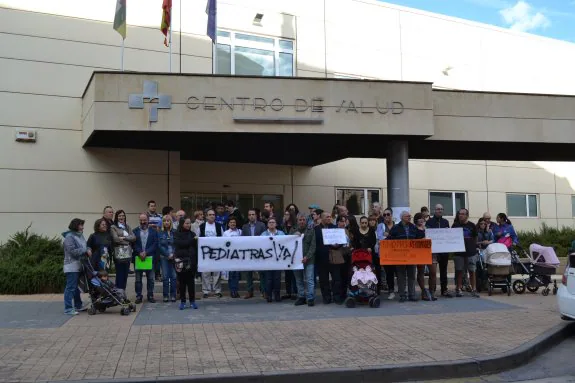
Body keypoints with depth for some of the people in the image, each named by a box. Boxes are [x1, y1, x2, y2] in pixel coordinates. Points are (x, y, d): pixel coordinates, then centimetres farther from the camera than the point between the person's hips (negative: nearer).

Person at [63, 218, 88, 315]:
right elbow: (73, 251, -21)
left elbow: (85, 246, 19)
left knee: (77, 286, 18)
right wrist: (85, 251, -14)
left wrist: (88, 250, -4)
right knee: (71, 287, -9)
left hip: (79, 265, 9)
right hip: (72, 266, -9)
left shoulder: (80, 235, 15)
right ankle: (68, 309, -6)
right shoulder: (69, 237, -13)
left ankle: (78, 305, 28)